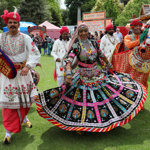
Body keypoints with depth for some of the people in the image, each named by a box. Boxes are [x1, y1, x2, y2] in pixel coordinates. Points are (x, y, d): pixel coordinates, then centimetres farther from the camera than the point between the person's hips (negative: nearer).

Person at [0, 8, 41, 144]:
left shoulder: (25, 38, -1)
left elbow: (36, 54, -6)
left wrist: (28, 66, -21)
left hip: (23, 72, 1)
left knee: (25, 98, 12)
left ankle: (24, 117, 43)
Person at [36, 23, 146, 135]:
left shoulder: (94, 44, 3)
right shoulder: (76, 47, -9)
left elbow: (102, 56, 18)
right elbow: (69, 62, -20)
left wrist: (109, 65, 29)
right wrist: (68, 73, -37)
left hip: (98, 75, 4)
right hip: (82, 78, -4)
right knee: (81, 100, 0)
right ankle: (79, 125, 18)